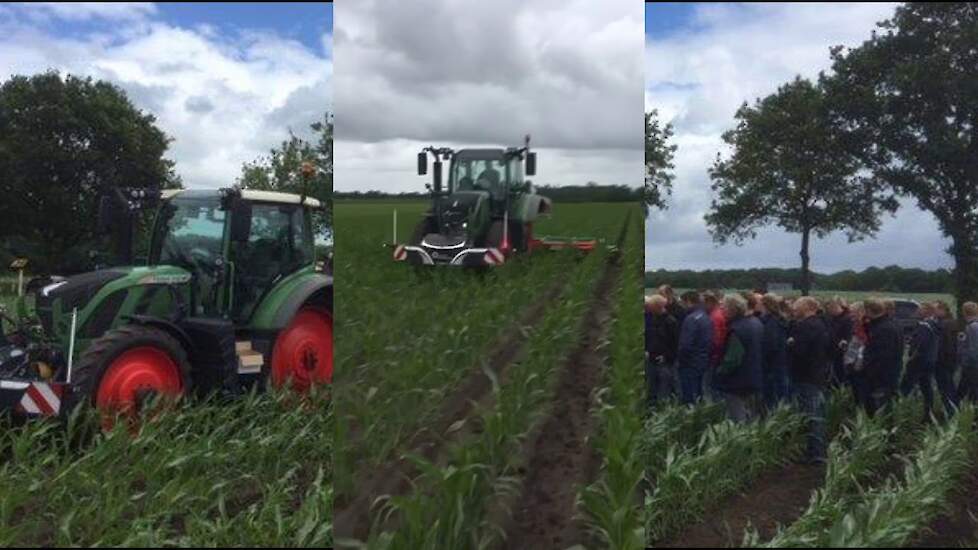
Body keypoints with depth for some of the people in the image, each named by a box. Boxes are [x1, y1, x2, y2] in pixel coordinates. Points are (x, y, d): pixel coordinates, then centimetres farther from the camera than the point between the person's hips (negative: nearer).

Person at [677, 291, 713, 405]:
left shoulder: (691, 319, -19)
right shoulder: (706, 317, 9)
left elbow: (686, 344, -21)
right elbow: (709, 341, 11)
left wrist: (679, 360, -9)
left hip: (690, 363, -9)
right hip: (703, 361, 9)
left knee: (689, 397, -2)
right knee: (698, 394, 18)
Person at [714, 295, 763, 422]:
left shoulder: (737, 329, -24)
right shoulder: (756, 323, 6)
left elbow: (732, 360, -26)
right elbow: (761, 353, 16)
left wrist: (718, 373, -13)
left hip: (738, 384, -9)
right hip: (753, 381, 9)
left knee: (738, 419, -1)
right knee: (748, 418, 20)